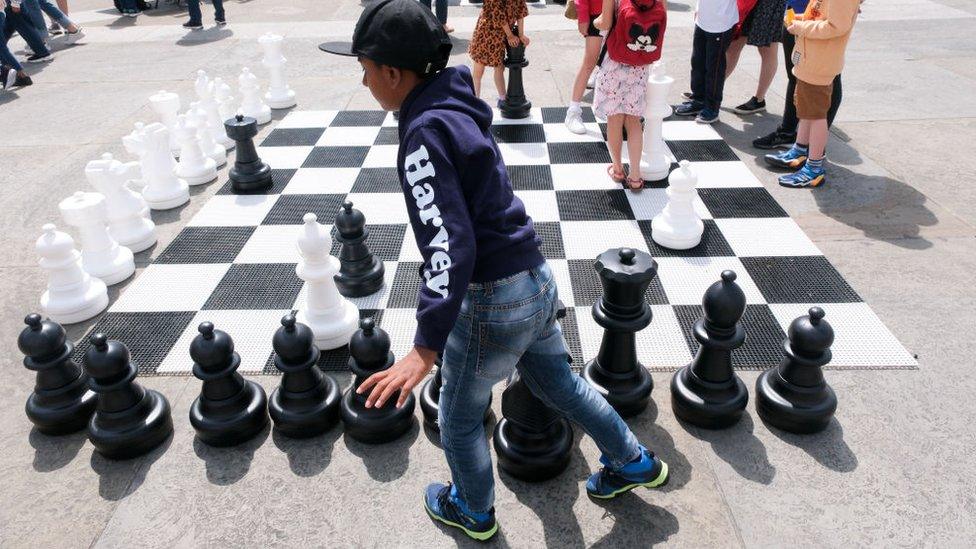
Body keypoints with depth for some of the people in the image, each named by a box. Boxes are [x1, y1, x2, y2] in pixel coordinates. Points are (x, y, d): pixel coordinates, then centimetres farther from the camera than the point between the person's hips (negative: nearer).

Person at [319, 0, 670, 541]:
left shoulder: (425, 134, -22)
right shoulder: (455, 107, 4)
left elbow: (449, 244, -30)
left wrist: (425, 348, -33)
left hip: (493, 300, -8)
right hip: (535, 279, 9)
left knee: (459, 417, 17)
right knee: (558, 382, 29)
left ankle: (473, 511, 42)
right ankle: (634, 462, 47)